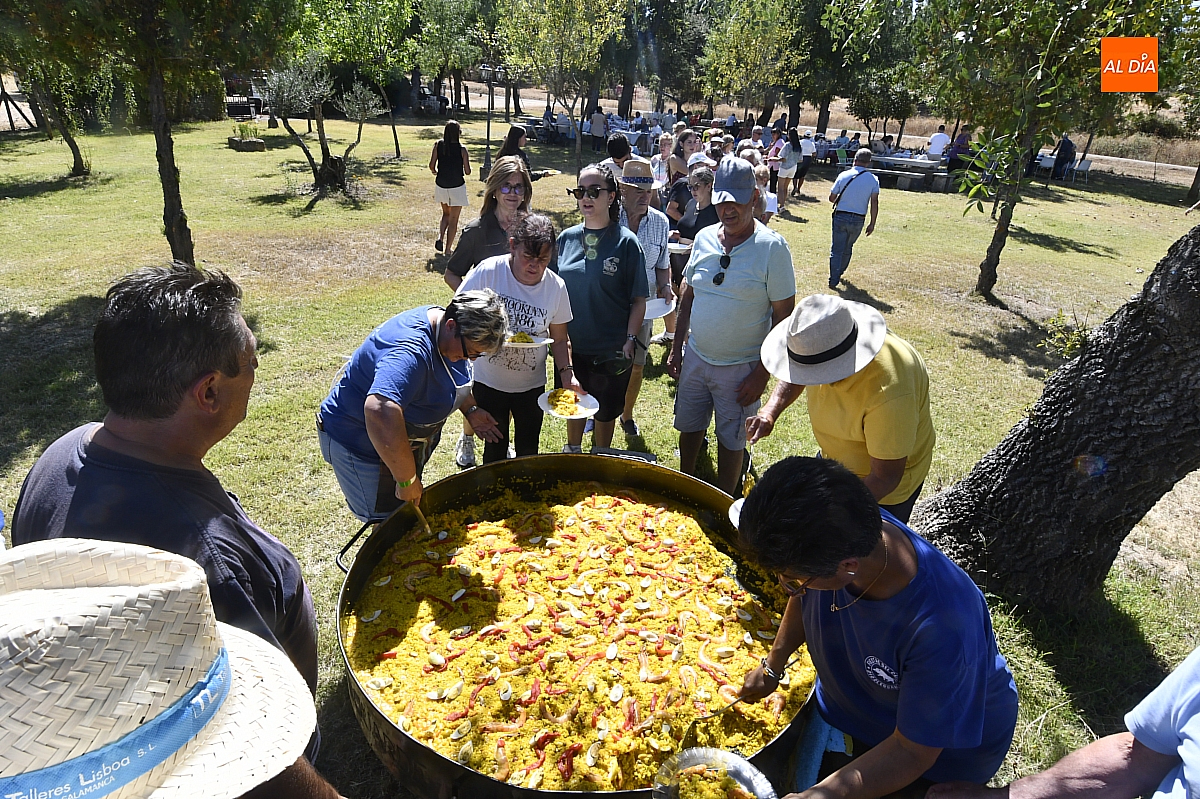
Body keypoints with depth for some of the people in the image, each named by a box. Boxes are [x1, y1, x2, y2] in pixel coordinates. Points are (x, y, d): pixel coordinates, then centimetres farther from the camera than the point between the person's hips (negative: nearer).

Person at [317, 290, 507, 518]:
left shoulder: (448, 332, -6)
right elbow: (380, 411, -53)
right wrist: (407, 479, -44)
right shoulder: (411, 351, -38)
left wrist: (470, 409, 2)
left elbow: (454, 379, 17)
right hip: (362, 444, -9)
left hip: (400, 438, 9)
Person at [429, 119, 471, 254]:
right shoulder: (461, 149, -12)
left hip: (441, 185, 3)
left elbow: (431, 166, -3)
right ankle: (448, 249, 8)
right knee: (453, 219, 7)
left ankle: (440, 237, 3)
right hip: (457, 187, -3)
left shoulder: (438, 145, -4)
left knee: (446, 214, 24)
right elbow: (467, 171, -10)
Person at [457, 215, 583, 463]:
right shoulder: (488, 272, -17)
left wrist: (567, 373, -13)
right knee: (495, 448, 12)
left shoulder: (556, 286, -8)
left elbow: (560, 339, 2)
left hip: (531, 384, 2)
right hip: (489, 381, -2)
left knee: (528, 451, 16)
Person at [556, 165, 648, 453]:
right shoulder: (567, 238, 1)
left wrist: (630, 340, -14)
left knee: (605, 411, 13)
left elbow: (638, 300, -6)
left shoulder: (625, 242, -8)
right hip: (571, 346, 3)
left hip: (610, 350, -3)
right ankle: (572, 453, 43)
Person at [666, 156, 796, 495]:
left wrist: (762, 374, -14)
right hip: (695, 358, 5)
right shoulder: (704, 238, 1)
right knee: (689, 427, 17)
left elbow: (783, 315, -12)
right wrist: (676, 349, 9)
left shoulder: (772, 247, -14)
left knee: (731, 440, 10)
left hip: (741, 367, -4)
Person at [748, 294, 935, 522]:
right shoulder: (822, 343, -21)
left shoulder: (889, 393, -41)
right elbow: (796, 376, 2)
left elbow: (885, 478, -31)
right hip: (832, 457, 7)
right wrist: (770, 411, -16)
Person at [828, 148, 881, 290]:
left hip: (840, 217, -1)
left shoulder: (844, 175, -3)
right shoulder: (873, 180, -2)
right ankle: (839, 273, 37)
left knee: (837, 249, 3)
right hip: (858, 220, 1)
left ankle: (833, 280, -3)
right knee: (848, 248, 21)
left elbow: (832, 197, 1)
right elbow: (874, 202, -9)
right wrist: (872, 223, -4)